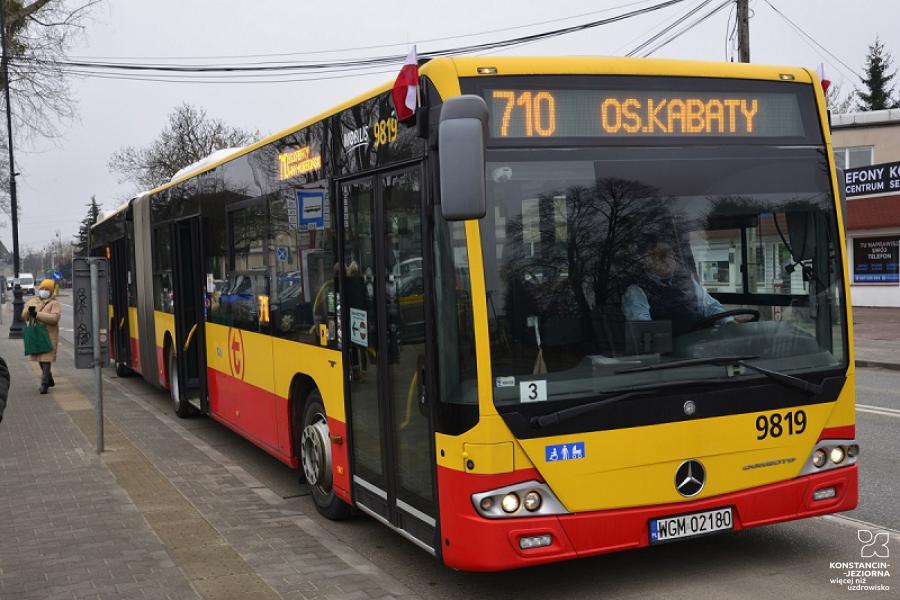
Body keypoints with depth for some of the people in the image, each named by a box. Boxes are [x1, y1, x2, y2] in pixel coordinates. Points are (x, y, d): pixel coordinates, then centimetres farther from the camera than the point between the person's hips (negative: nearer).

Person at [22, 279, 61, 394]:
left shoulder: (54, 303, -4)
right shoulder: (32, 301, 15)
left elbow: (54, 318, -19)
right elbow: (23, 316, 10)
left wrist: (37, 314, -22)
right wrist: (29, 311, -13)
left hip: (49, 335, -7)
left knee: (46, 360, -12)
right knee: (40, 359, 17)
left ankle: (44, 384, -11)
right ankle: (49, 380, 34)